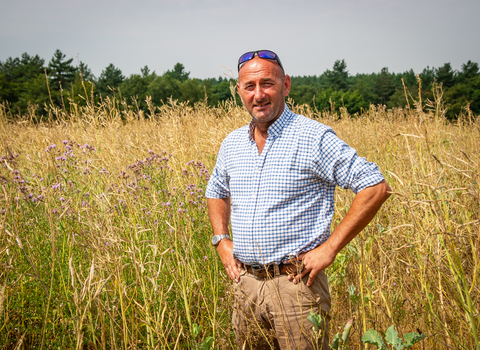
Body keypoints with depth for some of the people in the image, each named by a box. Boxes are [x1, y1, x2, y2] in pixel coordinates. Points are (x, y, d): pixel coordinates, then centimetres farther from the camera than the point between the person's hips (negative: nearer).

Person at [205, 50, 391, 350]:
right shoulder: (232, 144, 9)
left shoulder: (314, 138, -11)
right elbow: (216, 193, 28)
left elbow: (376, 188, -13)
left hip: (296, 284, -5)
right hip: (244, 283, 6)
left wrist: (329, 248, -15)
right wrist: (221, 240, 11)